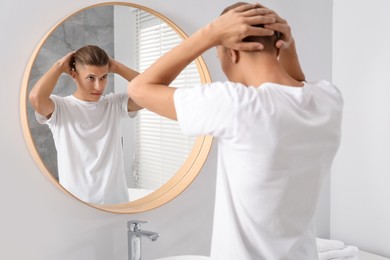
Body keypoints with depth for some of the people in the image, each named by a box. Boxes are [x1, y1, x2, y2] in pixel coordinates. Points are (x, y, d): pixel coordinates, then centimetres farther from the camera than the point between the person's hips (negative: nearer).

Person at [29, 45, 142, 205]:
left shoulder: (115, 104, 3)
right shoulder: (60, 108, -6)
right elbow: (36, 98, -27)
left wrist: (116, 67, -4)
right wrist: (60, 66, -11)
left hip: (115, 199, 3)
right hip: (75, 202, -2)